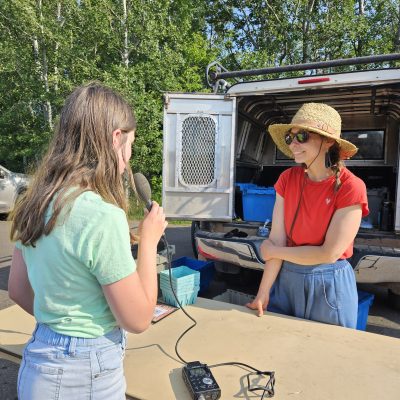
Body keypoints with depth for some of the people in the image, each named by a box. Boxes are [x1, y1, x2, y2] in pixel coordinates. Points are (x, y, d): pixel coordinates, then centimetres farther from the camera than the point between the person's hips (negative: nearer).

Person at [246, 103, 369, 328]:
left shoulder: (350, 187, -18)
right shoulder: (287, 179, -5)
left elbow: (330, 253, -19)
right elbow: (277, 239, -8)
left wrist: (273, 251, -9)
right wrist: (263, 293, -10)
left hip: (330, 286, -3)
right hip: (285, 279, 4)